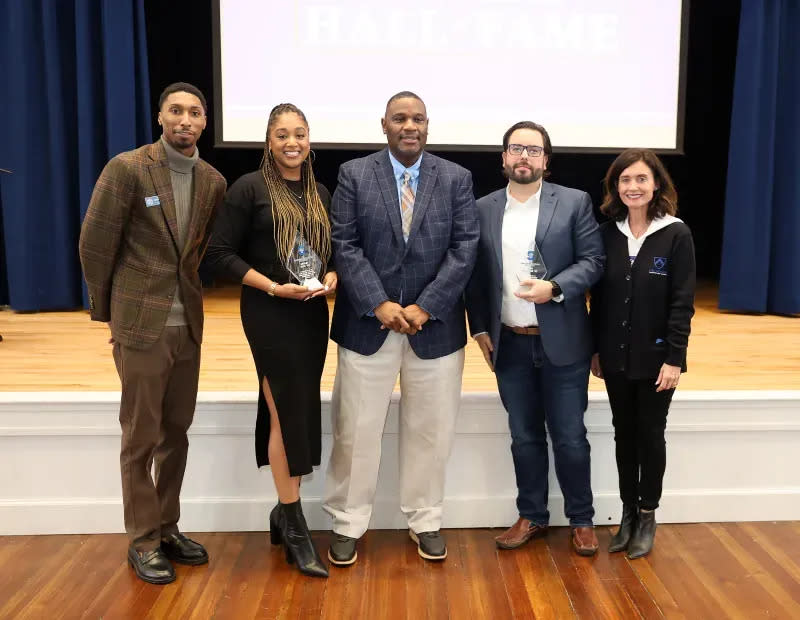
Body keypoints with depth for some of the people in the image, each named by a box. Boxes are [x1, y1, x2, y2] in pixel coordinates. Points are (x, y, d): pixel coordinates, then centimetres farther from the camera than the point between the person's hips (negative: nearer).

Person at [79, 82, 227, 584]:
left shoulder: (213, 181, 5)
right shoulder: (127, 168, -9)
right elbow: (95, 245, -5)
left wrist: (189, 292, 14)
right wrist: (107, 310, 2)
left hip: (188, 325, 5)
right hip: (141, 325, -5)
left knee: (177, 432, 13)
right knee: (141, 438, 4)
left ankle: (168, 528, 27)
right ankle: (143, 540, 18)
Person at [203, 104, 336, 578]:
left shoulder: (320, 194, 11)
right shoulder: (250, 188, -6)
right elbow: (220, 254, -10)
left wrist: (332, 276, -5)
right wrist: (273, 286, -18)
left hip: (313, 313, 6)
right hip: (269, 314, -6)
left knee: (299, 412, 10)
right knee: (289, 411, -3)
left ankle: (285, 511, 26)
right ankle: (294, 524, 10)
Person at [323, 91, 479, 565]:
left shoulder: (456, 179, 3)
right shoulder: (354, 175, 1)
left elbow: (465, 248, -3)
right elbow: (345, 246, -4)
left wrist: (424, 307, -12)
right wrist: (379, 305, -15)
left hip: (435, 325, 1)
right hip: (367, 324, -1)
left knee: (431, 430, 10)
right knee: (356, 429, 6)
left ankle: (426, 521, 28)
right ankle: (348, 524, 23)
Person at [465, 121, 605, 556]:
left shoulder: (574, 202, 0)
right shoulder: (484, 209, 6)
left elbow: (593, 261, -4)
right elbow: (475, 275, 8)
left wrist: (555, 288, -20)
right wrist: (479, 330, 3)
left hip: (562, 342, -2)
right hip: (509, 344, 2)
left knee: (569, 437, 6)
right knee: (524, 437, 12)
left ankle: (581, 520, 24)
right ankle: (531, 517, 27)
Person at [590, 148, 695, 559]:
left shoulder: (676, 235, -8)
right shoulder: (607, 234, 2)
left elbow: (682, 302, -10)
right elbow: (598, 297, 5)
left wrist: (674, 357, -14)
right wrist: (595, 349, 4)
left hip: (656, 357, -3)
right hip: (615, 356, 3)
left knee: (650, 435, 8)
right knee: (624, 434, 12)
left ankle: (647, 517, 23)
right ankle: (628, 513, 25)